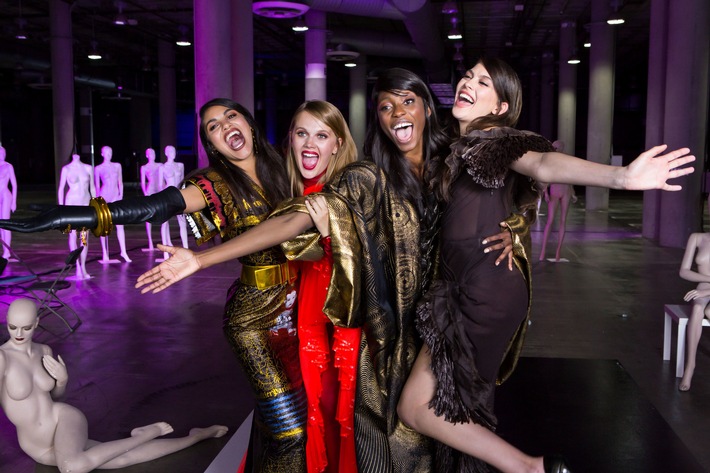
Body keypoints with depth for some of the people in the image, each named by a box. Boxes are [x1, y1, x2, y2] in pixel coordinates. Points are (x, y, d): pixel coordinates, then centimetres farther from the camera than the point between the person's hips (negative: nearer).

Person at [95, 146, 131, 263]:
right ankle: (105, 255, 5)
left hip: (116, 197, 3)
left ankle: (123, 251, 4)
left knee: (120, 225, -2)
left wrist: (121, 195, 3)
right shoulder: (98, 168, 1)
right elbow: (97, 186, 3)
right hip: (104, 197, -3)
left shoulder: (117, 166, 10)